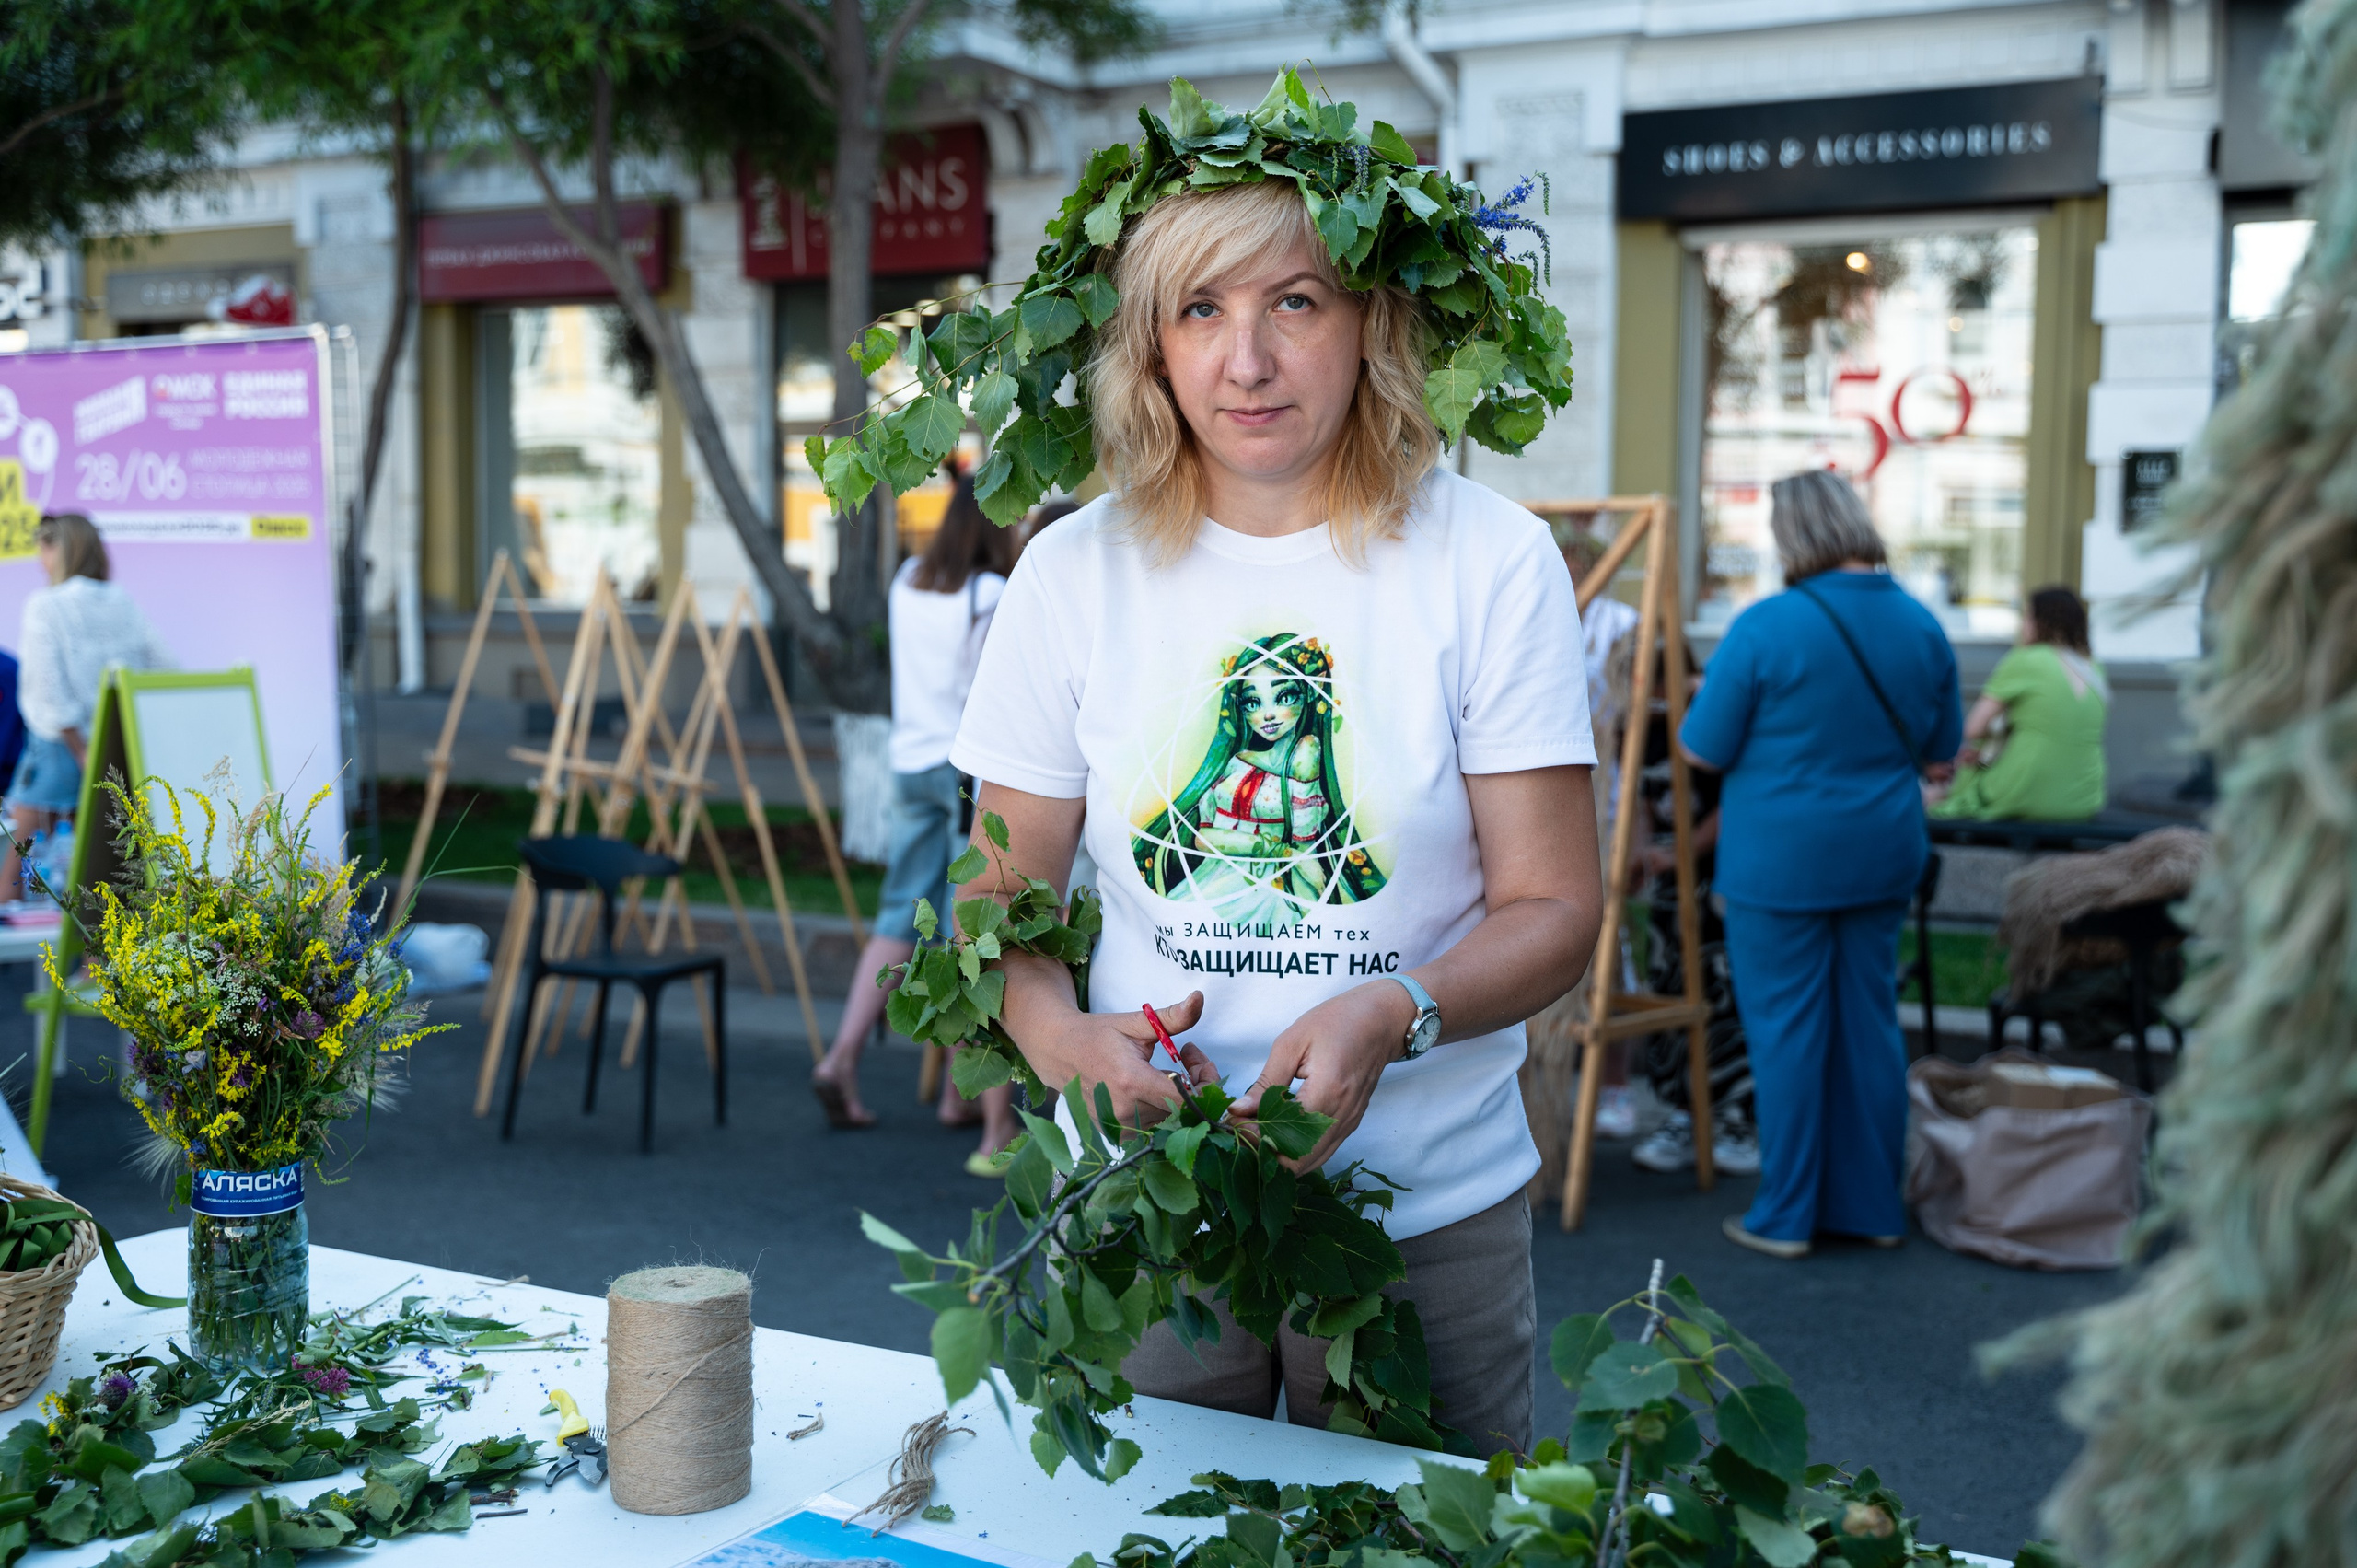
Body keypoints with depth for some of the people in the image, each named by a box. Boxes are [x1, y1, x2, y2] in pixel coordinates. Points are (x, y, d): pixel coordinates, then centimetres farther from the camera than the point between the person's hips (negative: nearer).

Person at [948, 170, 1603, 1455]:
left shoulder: (1488, 561, -7)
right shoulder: (1076, 573, -2)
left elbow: (1554, 907, -5)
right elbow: (1005, 893, 4)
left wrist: (1391, 1016, -24)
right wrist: (1060, 1035, -17)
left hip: (1427, 1212, -1)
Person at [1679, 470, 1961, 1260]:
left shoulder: (1766, 627, -15)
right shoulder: (1920, 625, 3)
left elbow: (1703, 749, -9)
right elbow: (1942, 747, 12)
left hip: (1781, 860, -5)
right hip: (1884, 854, 5)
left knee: (1787, 1028, 3)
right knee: (1870, 1023, 12)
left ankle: (1786, 1216, 10)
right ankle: (1874, 1205, 21)